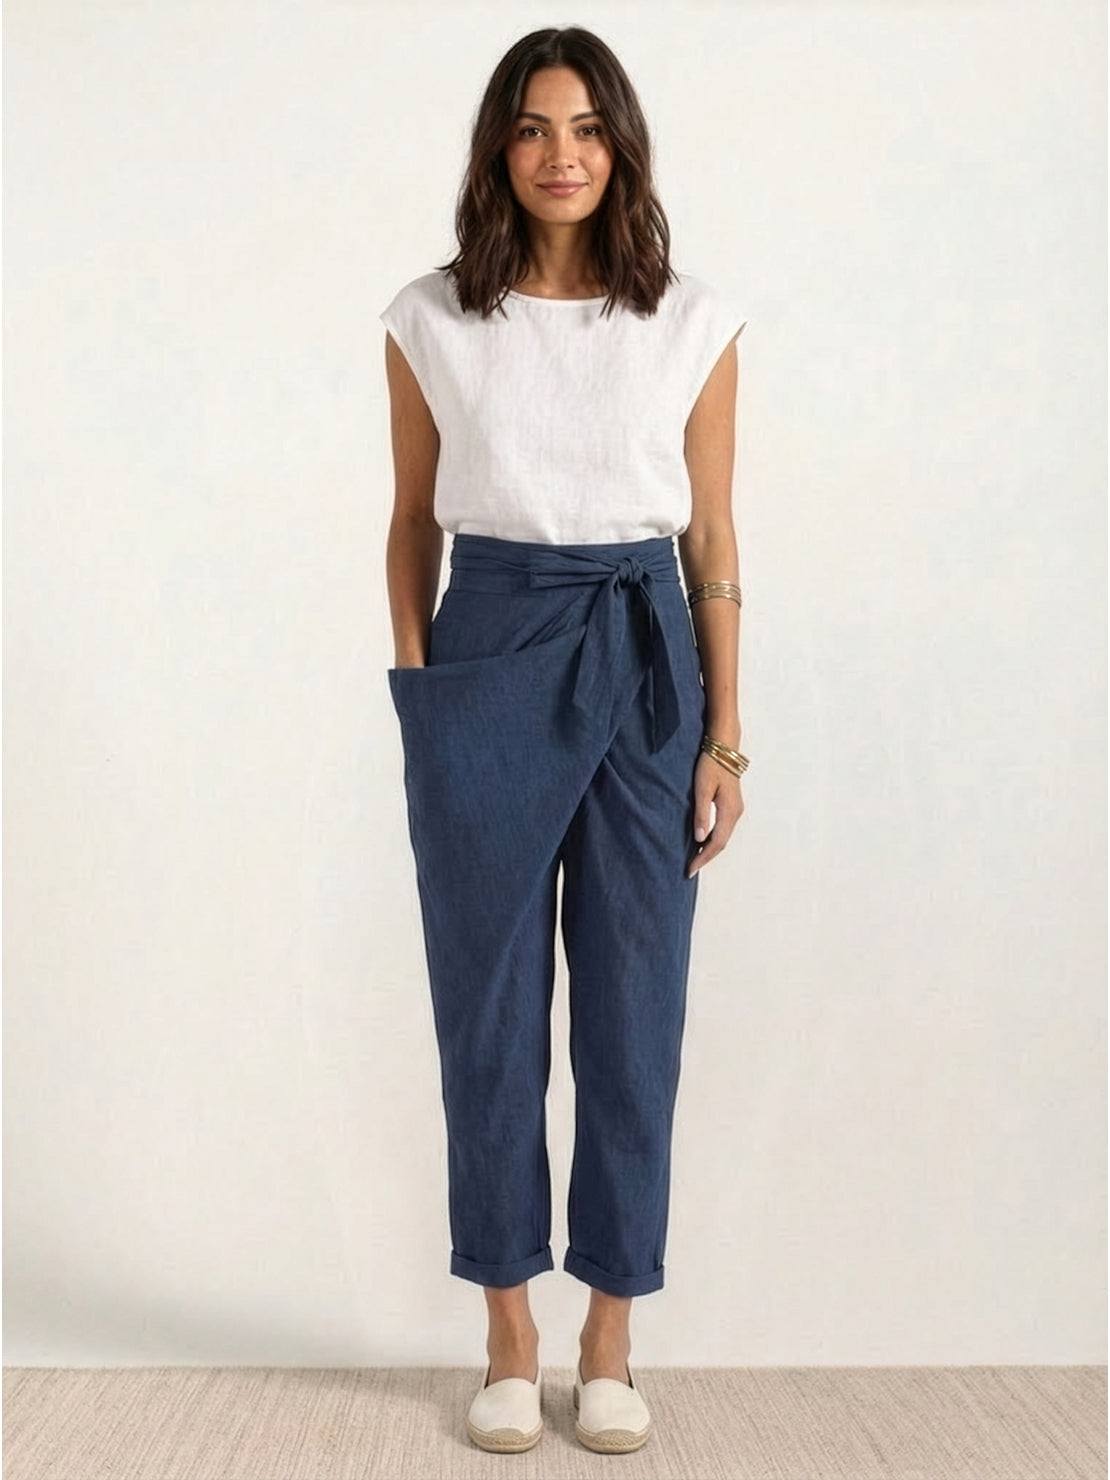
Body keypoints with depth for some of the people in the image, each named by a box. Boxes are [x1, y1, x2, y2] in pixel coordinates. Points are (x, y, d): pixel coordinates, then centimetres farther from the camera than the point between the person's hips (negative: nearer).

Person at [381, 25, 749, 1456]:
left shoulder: (694, 323, 2)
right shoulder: (429, 321, 2)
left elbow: (713, 538, 4)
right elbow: (412, 523, 9)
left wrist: (726, 736, 1)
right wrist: (418, 701, 2)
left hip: (645, 661, 0)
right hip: (488, 655, 0)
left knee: (633, 1005, 5)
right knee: (490, 1004, 5)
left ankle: (611, 1337, 21)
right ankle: (508, 1336, 21)